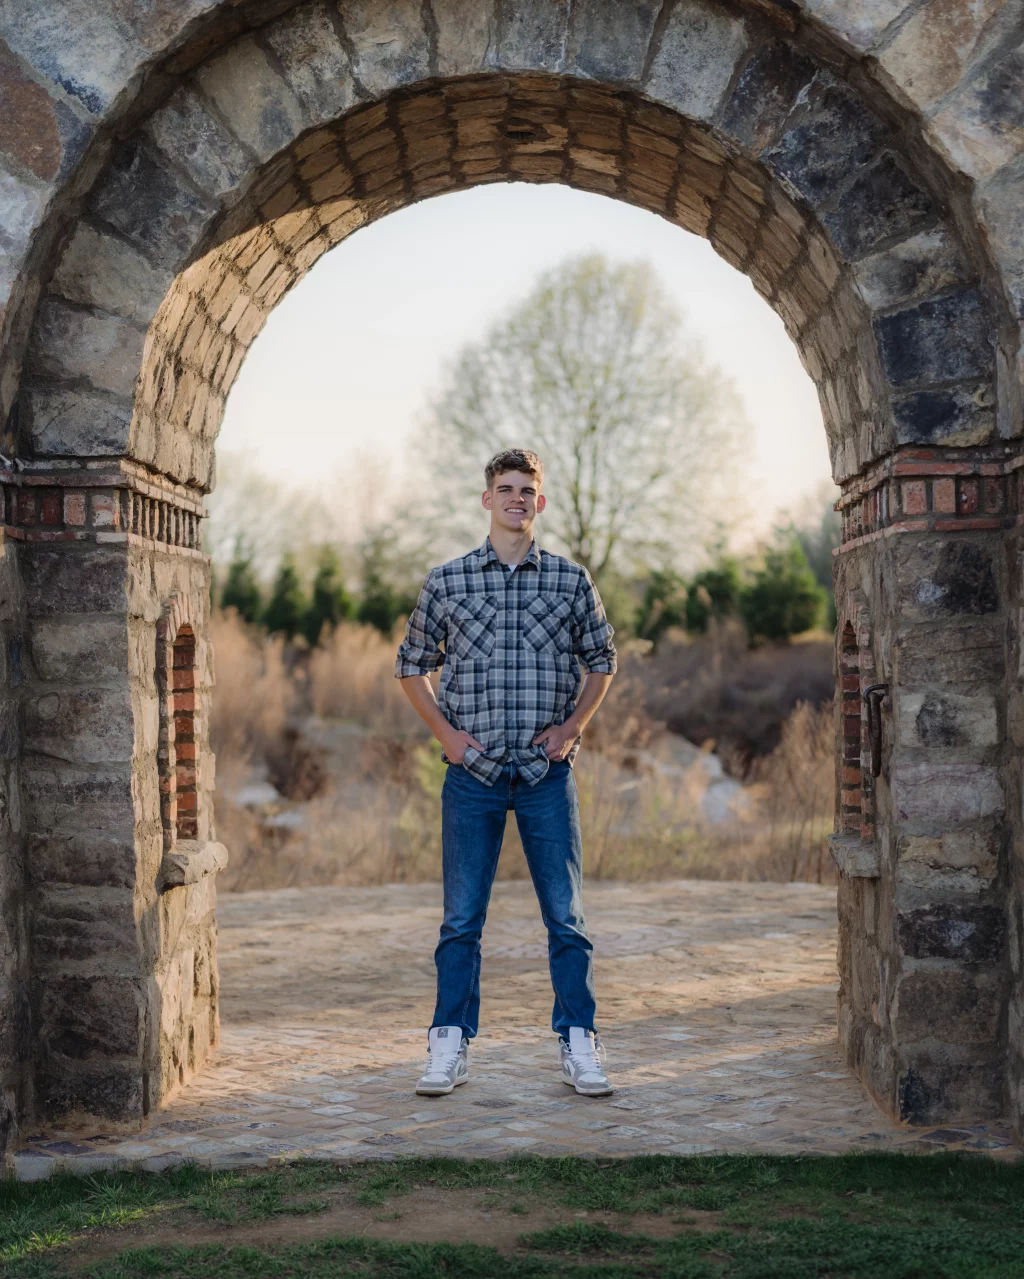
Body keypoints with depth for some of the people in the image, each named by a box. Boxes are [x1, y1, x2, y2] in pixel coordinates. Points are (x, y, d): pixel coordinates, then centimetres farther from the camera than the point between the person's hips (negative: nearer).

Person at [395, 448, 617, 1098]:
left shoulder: (571, 579, 5)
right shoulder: (447, 581, 5)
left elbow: (602, 660, 15)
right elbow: (413, 665, 14)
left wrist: (573, 726, 2)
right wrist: (445, 731, 2)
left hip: (548, 772, 0)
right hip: (473, 771, 0)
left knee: (566, 916, 2)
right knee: (462, 918, 4)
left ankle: (580, 1044, 11)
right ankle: (451, 1046, 12)